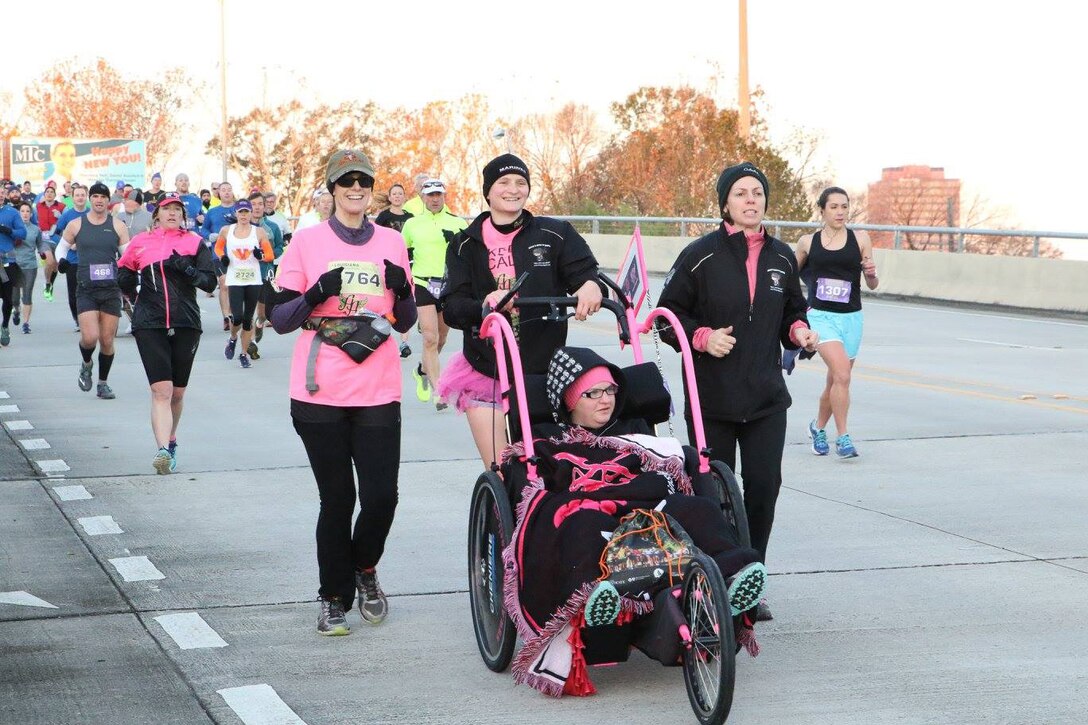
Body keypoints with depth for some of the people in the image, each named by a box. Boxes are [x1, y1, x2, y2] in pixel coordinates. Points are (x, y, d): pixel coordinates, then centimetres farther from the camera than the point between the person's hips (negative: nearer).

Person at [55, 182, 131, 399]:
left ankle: (103, 383, 20)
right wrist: (62, 261, -3)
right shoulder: (75, 225, 4)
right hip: (86, 290, -1)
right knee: (90, 337, -15)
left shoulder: (117, 226, 4)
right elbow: (62, 247, 18)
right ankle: (86, 365, 19)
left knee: (107, 340, 3)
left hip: (112, 290, 1)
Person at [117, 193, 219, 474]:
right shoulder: (140, 242, 9)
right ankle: (163, 450, -22)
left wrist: (185, 268, -16)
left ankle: (170, 441, 31)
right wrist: (131, 290, 9)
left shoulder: (194, 242, 7)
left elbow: (210, 282, -2)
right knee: (161, 389, -14)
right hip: (150, 324, -1)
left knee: (177, 392, 10)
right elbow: (124, 272, 24)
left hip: (186, 323, 1)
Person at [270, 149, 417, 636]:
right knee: (337, 499, 0)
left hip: (377, 392, 2)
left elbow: (405, 323, 14)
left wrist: (402, 290, -7)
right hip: (321, 394, -2)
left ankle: (364, 569, 24)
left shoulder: (391, 243, 10)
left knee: (381, 495, -5)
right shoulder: (308, 241, 3)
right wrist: (318, 293, -16)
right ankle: (334, 598, 16)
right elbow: (280, 318, 1)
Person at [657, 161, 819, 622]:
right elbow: (668, 315, 0)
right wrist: (702, 337, -16)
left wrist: (798, 331, 2)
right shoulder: (701, 255, -5)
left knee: (764, 488, -2)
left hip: (766, 397, 4)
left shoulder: (781, 258, 10)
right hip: (711, 396, -4)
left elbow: (792, 311, 24)